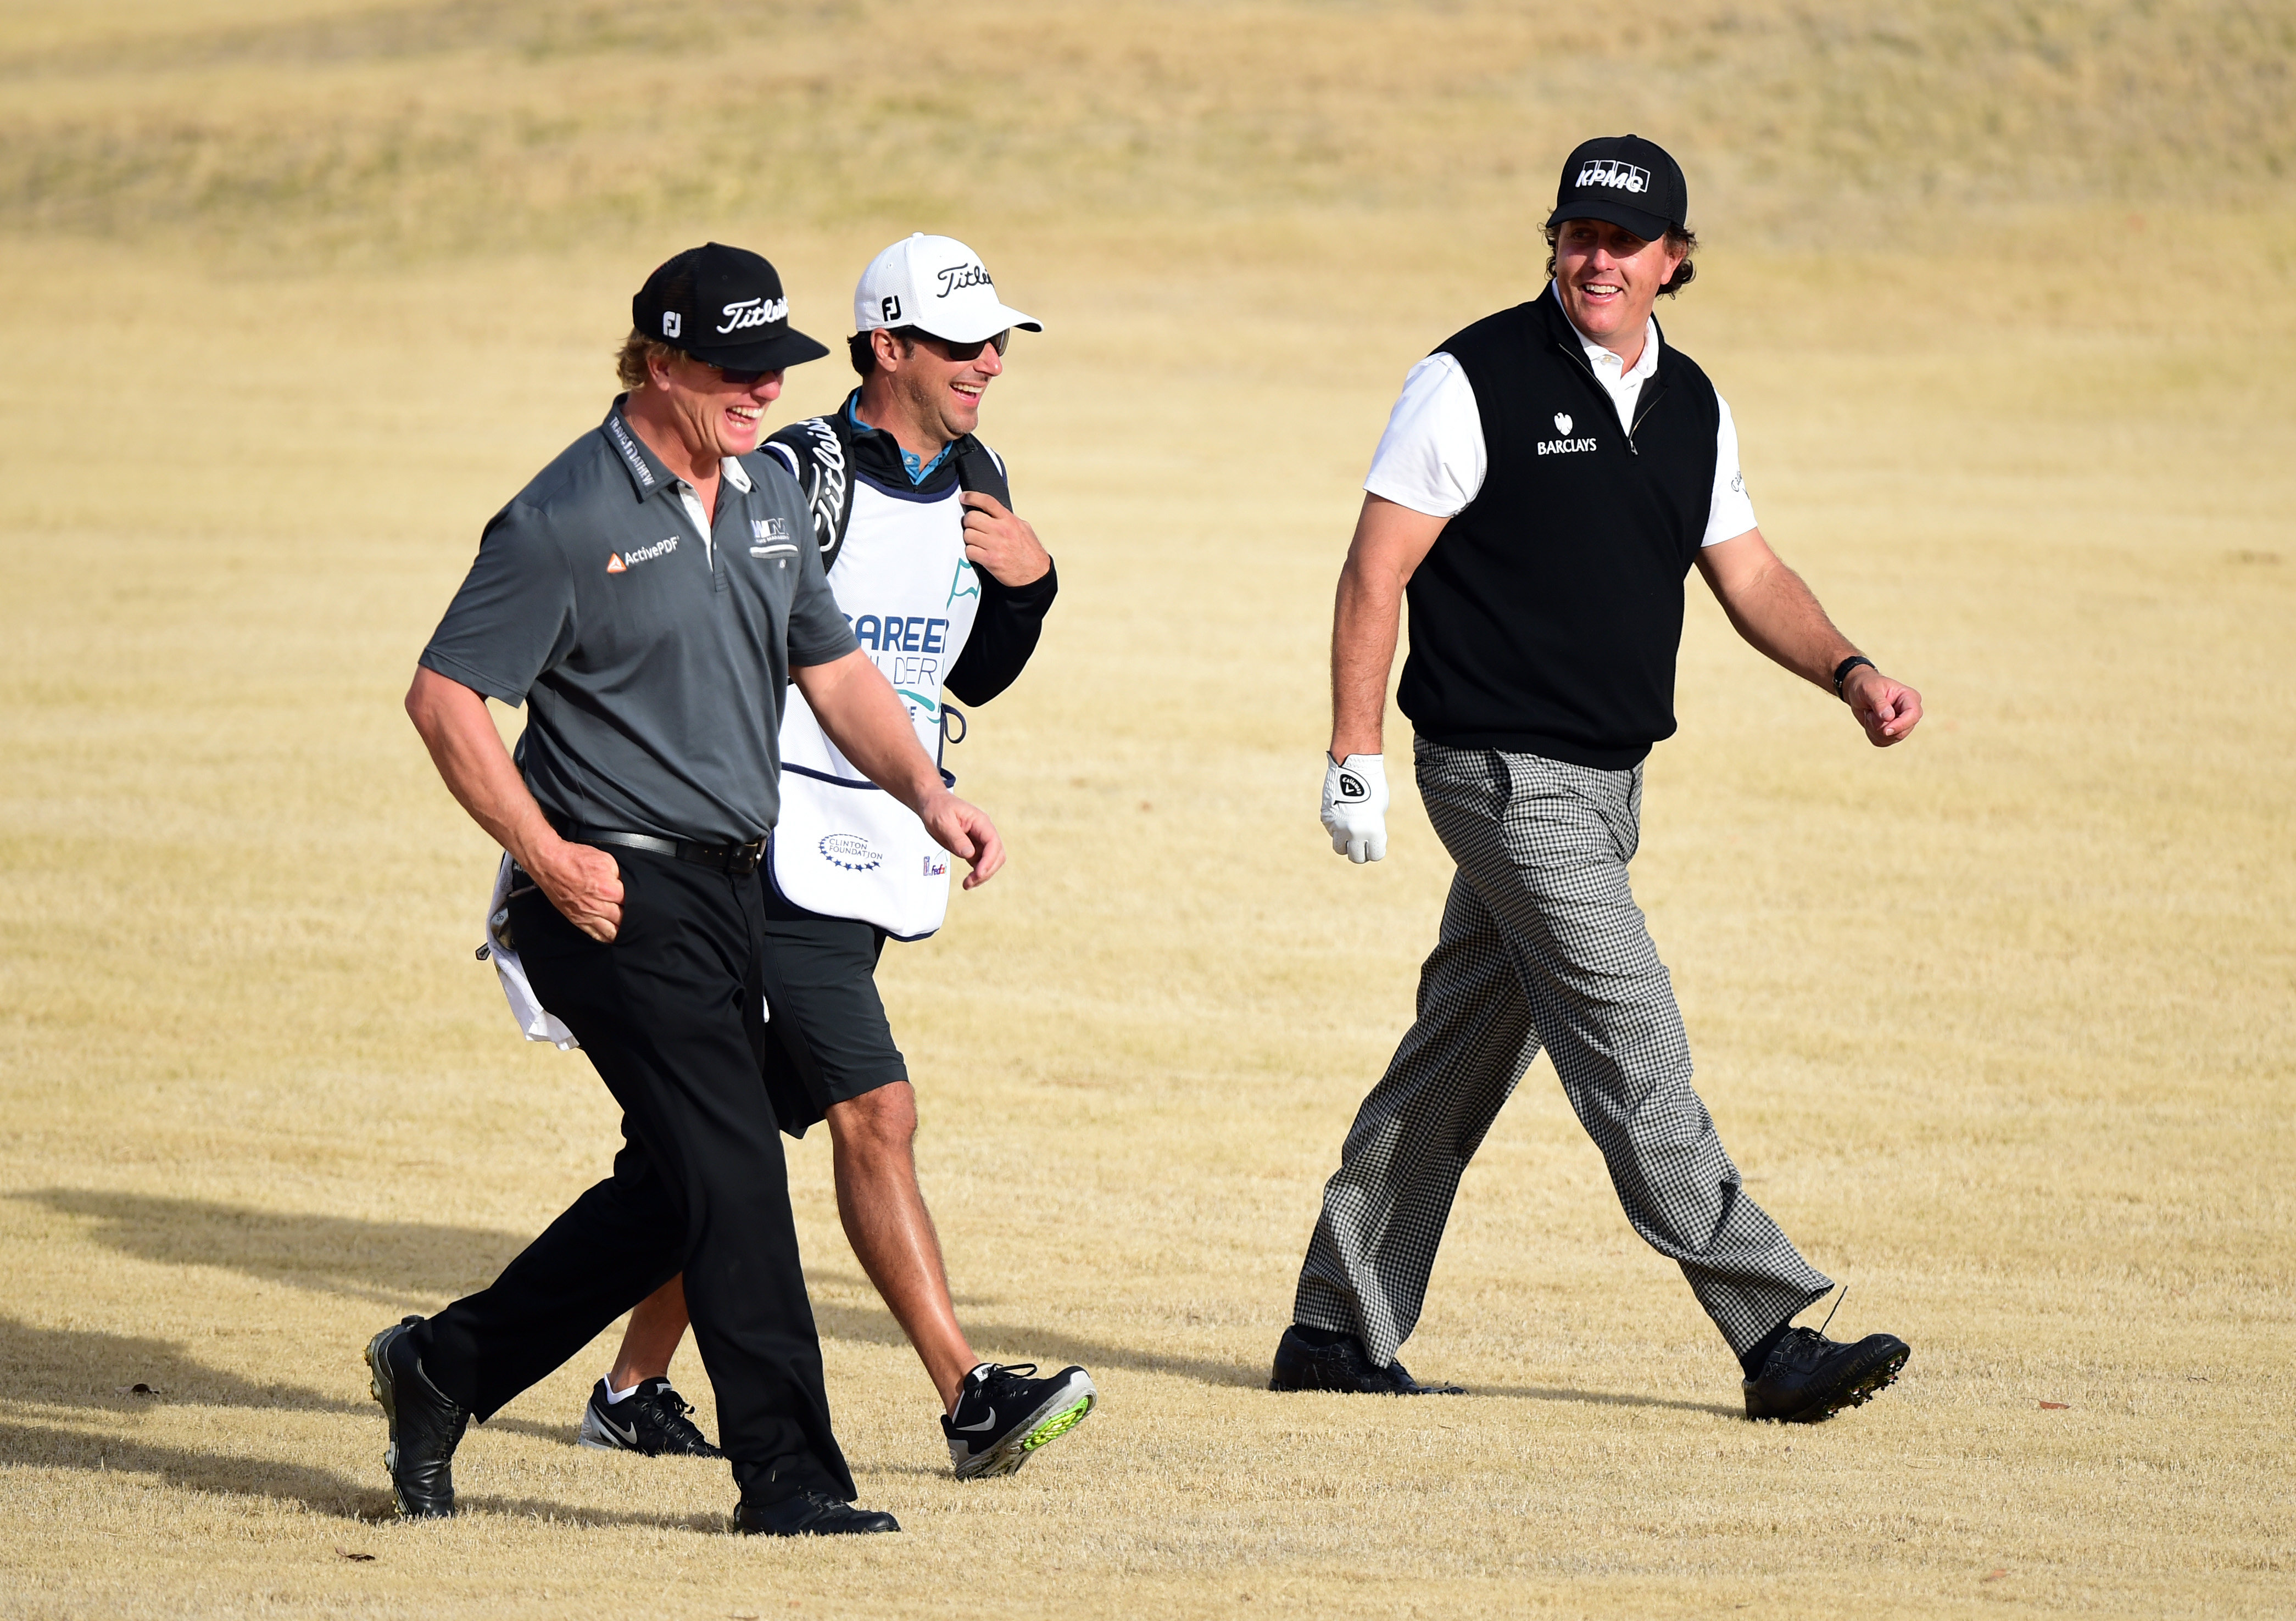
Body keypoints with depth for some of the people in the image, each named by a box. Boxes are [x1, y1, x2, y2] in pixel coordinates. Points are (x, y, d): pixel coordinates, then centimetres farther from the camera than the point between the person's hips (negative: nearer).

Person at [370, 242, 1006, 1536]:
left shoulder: (772, 494, 12)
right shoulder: (569, 521, -12)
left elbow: (832, 665, 20)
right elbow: (446, 696, -12)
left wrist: (926, 792, 5)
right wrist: (550, 861, -15)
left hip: (730, 892, 8)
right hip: (620, 896, -8)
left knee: (675, 1191, 12)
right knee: (734, 1173, -12)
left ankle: (444, 1369, 27)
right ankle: (789, 1477, -8)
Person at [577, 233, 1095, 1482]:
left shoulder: (974, 484, 11)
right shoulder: (802, 477, -14)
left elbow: (974, 677, 20)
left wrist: (1030, 582, 1)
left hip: (884, 858, 8)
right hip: (787, 852, -8)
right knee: (876, 1112, -14)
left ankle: (633, 1388, 21)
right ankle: (971, 1403, -18)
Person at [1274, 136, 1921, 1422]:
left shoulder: (1689, 403, 10)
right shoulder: (1476, 381, -10)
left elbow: (1747, 571, 16)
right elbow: (1377, 569, -9)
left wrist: (1849, 672, -2)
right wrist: (1357, 760, -13)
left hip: (1608, 782, 7)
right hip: (1504, 771, -7)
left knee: (1467, 1048, 12)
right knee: (1635, 1050, -11)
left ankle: (1337, 1332, 21)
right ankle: (1776, 1340, -13)